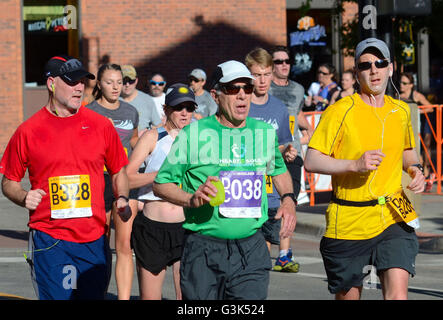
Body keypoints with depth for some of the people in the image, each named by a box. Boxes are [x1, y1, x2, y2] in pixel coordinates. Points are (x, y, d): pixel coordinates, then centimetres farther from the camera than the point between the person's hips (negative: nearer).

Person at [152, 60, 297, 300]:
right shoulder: (192, 134, -2)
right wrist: (191, 199, -16)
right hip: (203, 251, -2)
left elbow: (279, 169, 30)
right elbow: (160, 184, 1)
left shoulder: (265, 133, 10)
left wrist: (288, 199, 11)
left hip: (251, 251, 2)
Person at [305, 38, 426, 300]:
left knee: (398, 293, -14)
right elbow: (311, 161, -10)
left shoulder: (401, 111, 9)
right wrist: (355, 165, -23)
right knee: (348, 296, 8)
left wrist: (415, 168, 5)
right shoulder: (341, 111, -7)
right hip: (349, 223, -3)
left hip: (394, 219, 3)